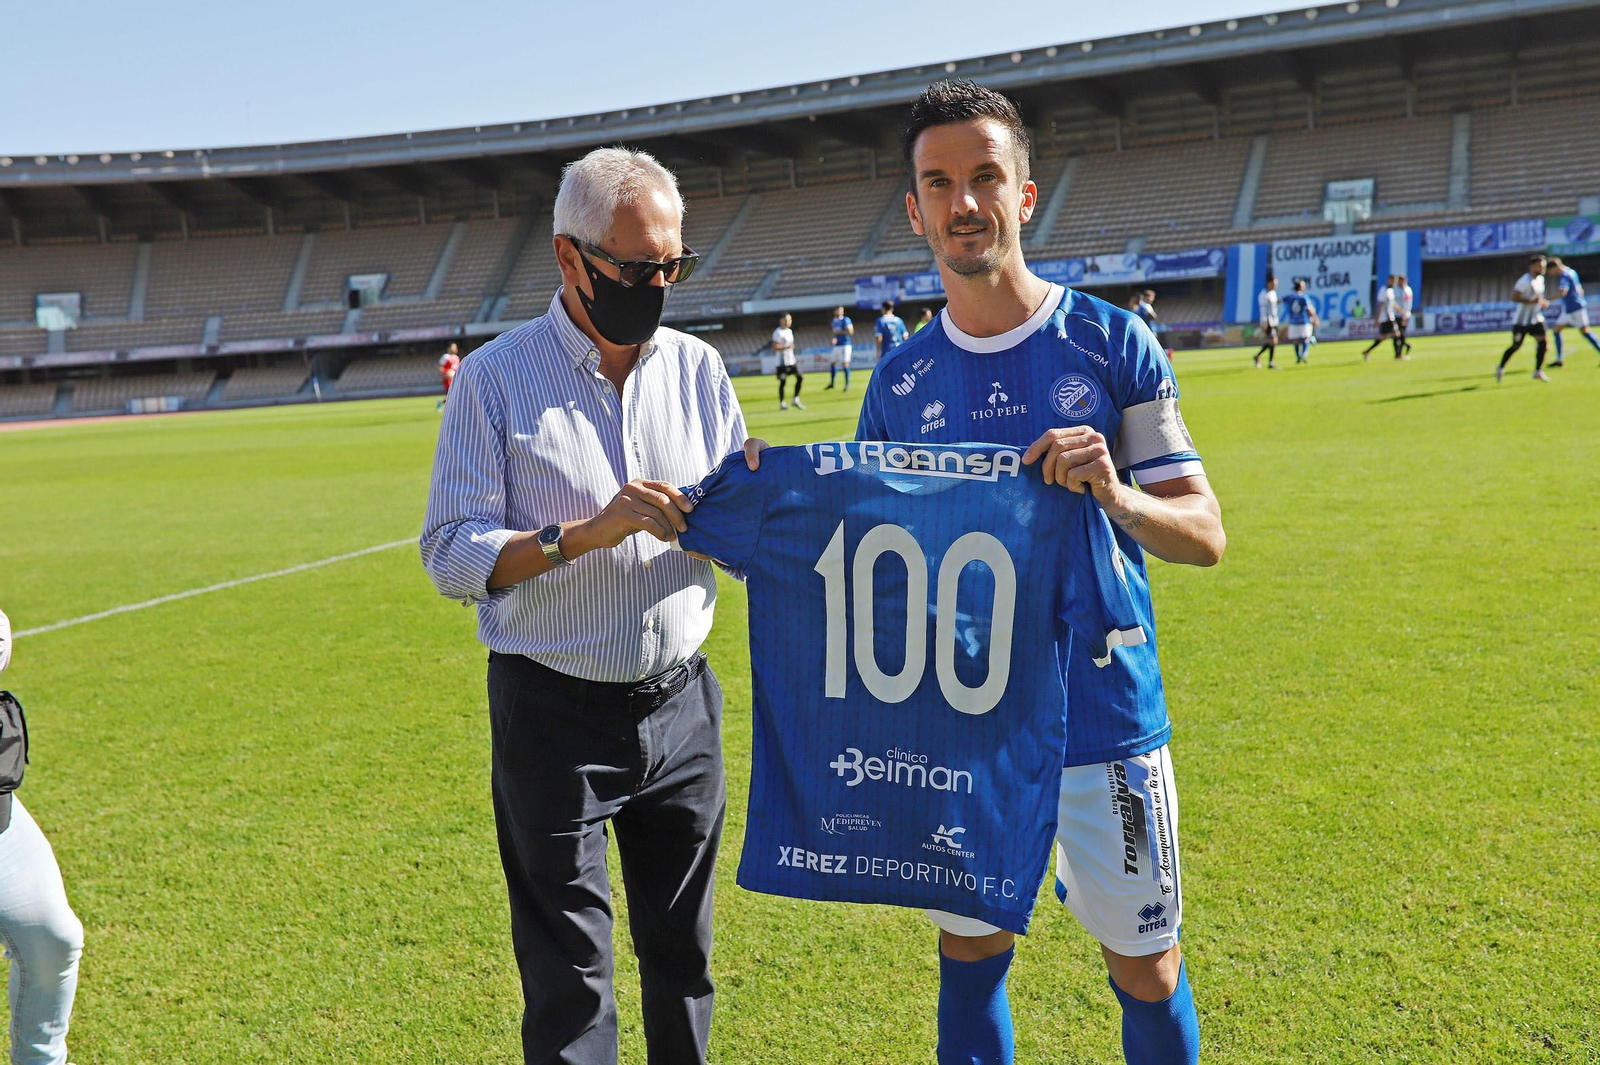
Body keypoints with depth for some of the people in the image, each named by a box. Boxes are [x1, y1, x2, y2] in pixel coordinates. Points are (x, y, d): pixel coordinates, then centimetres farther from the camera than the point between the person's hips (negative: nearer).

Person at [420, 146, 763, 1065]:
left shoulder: (698, 367, 6)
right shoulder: (497, 378, -6)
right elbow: (452, 556, -11)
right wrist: (587, 532, -22)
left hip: (682, 704, 4)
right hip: (555, 713, -3)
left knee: (683, 960, 16)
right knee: (570, 988, 4)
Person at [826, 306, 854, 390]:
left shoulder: (846, 320, -9)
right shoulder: (834, 321, 14)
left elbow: (850, 331, -18)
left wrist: (839, 332, -15)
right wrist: (834, 338, 7)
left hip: (845, 345, -8)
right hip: (836, 345, 8)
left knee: (845, 364, -10)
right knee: (833, 363, 12)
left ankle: (847, 384, -5)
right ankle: (832, 383, 26)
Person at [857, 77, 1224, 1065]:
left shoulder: (1111, 341, -5)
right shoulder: (900, 381, 3)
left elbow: (1204, 534, -5)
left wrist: (1114, 494, -25)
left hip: (1106, 723, -2)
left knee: (1147, 972, 11)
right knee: (969, 959, 14)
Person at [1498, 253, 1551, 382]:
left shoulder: (1540, 279, 7)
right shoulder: (1525, 281, -20)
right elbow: (1514, 298, -26)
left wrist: (1542, 302, 9)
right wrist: (1532, 301, -29)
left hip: (1536, 319, 7)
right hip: (1522, 321, -7)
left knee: (1542, 342, -9)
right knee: (1515, 346, 5)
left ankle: (1538, 371, -2)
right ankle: (1500, 368, 26)